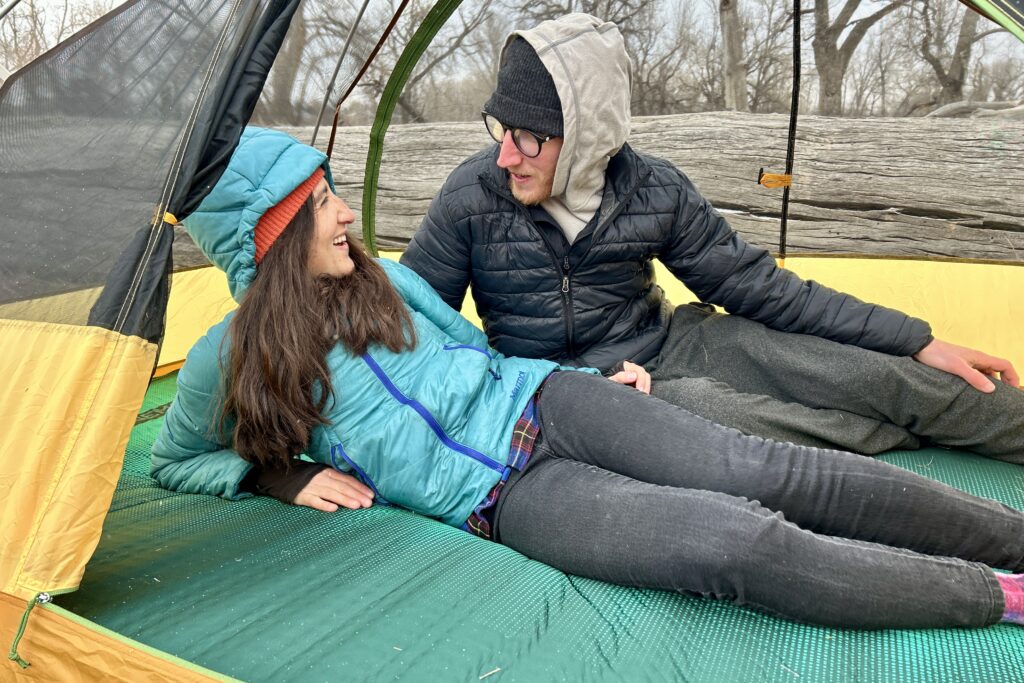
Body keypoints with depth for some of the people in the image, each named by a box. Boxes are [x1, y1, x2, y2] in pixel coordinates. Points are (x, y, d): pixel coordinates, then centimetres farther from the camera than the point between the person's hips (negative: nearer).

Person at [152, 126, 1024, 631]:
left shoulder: (383, 278, 11)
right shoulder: (232, 358, 2)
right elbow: (175, 459, 17)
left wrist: (595, 378, 13)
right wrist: (284, 474, -1)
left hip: (541, 405, 4)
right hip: (503, 497, -3)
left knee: (766, 471, -14)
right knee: (740, 545, -22)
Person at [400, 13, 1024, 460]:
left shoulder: (655, 190, -11)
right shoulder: (474, 196, -15)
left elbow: (756, 284, -3)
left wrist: (918, 343, -2)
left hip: (671, 344, 3)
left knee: (873, 374, -12)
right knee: (716, 410, -30)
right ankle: (942, 430, -8)